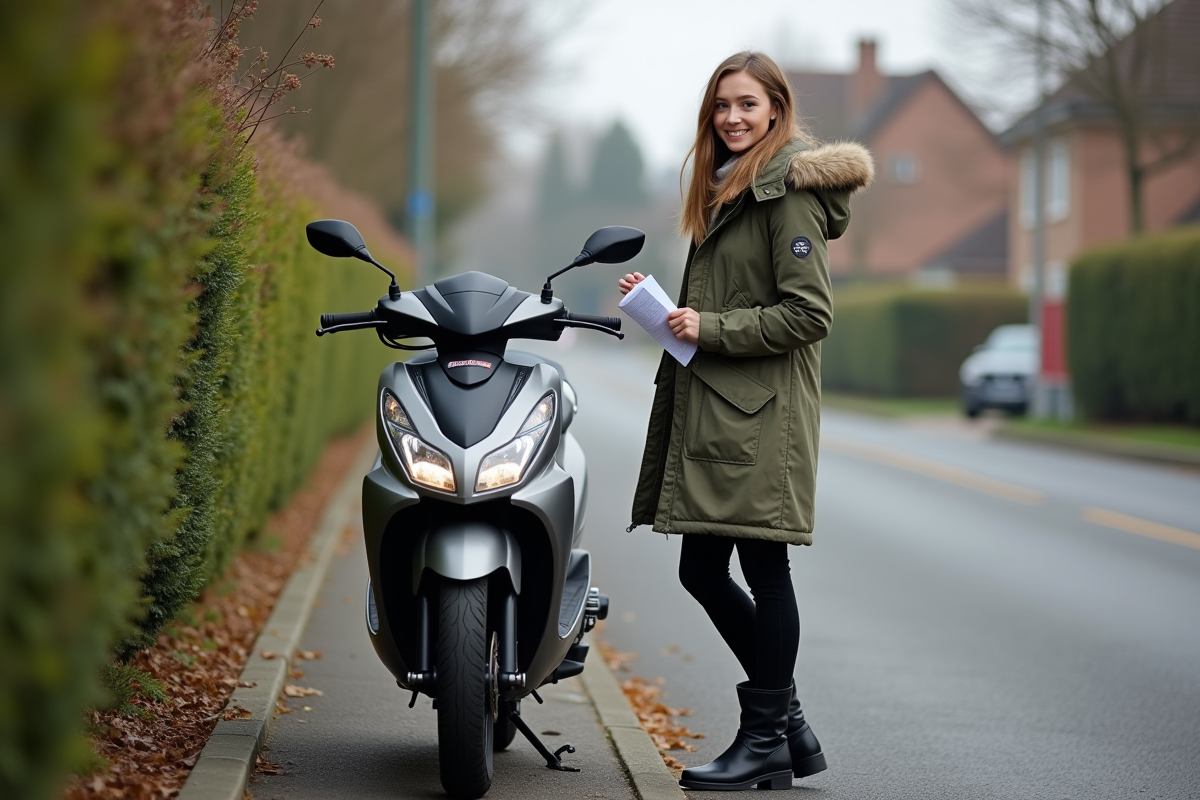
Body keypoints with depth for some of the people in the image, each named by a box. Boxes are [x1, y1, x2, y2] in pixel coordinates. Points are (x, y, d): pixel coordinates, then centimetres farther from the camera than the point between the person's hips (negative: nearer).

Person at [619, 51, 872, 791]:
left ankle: (765, 743, 5)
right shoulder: (727, 190, 20)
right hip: (713, 409, 10)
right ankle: (789, 728, 20)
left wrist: (712, 329, -16)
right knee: (702, 572, 9)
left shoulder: (788, 191, -8)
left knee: (763, 569, -4)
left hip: (763, 411, -10)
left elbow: (809, 312, -15)